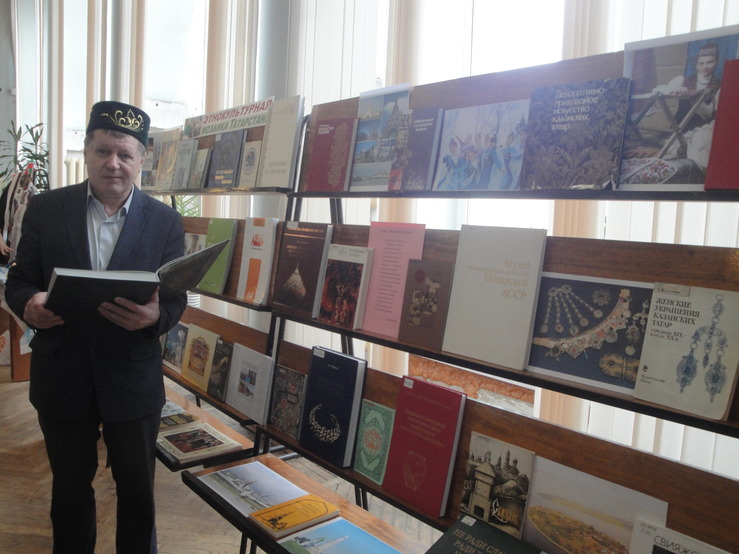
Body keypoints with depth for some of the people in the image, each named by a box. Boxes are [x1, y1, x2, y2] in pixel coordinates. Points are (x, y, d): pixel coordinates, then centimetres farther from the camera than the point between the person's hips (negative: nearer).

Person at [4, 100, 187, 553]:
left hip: (133, 380, -1)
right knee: (70, 484, 21)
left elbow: (176, 299, -6)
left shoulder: (166, 221, -4)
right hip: (62, 377, 1)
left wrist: (156, 316, -29)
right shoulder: (45, 209, -1)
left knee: (137, 488, 15)